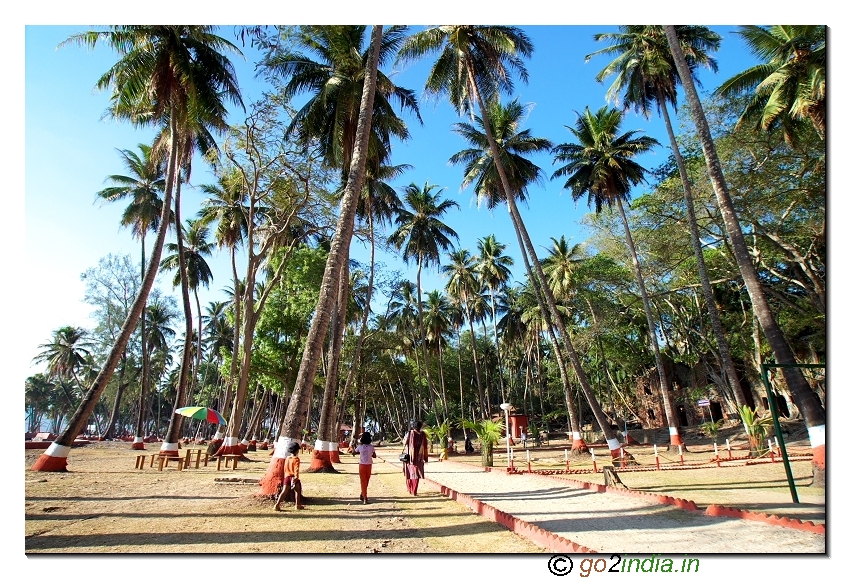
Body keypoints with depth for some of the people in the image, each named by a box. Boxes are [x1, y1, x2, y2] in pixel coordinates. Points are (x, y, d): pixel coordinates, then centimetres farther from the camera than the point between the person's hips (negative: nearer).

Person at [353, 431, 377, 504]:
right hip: (368, 465, 0)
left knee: (363, 481, 6)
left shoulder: (360, 447, -7)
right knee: (366, 481, 17)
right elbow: (374, 456, 0)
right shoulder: (371, 447, -7)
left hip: (362, 465, 0)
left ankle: (364, 497, 2)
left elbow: (354, 452, 10)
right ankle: (363, 495, 26)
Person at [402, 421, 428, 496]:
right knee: (416, 473, 6)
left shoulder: (409, 433, -9)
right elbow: (425, 447, -2)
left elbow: (404, 444, -2)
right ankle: (414, 491, 2)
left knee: (409, 472, 18)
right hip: (419, 457, -1)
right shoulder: (423, 434, -7)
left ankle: (409, 489, 29)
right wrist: (425, 457, 5)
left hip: (409, 456, 1)